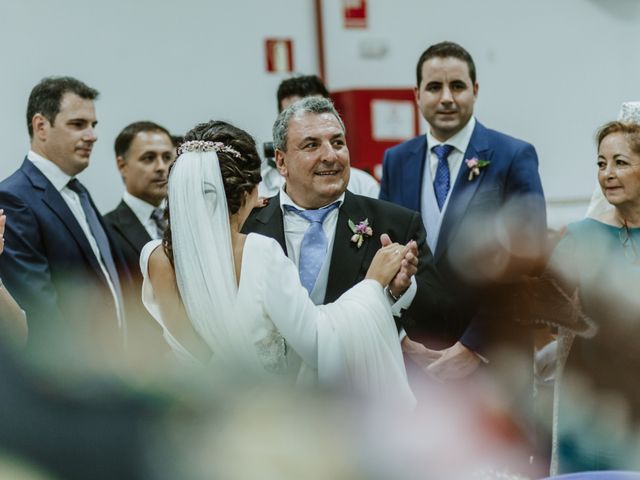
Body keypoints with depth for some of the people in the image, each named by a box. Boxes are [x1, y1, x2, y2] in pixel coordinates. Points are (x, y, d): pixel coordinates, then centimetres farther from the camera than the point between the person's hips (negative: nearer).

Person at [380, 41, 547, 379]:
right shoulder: (396, 161, 8)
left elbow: (524, 263, -10)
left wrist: (475, 345, -14)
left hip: (490, 354, -3)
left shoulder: (514, 157, -5)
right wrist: (400, 338, -4)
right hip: (413, 352, 3)